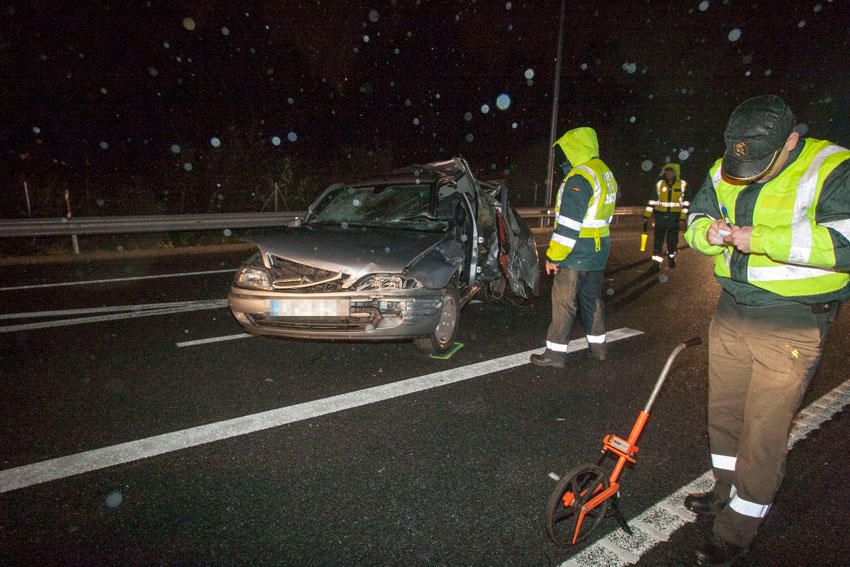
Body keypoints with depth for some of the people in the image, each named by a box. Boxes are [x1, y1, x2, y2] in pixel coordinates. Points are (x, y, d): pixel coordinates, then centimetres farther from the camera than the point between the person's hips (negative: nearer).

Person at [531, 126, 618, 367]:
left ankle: (556, 353, 4)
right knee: (592, 297, 19)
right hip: (599, 251, 9)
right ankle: (598, 346, 29)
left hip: (578, 252, -9)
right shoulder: (606, 174, 13)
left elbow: (569, 224, -22)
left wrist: (553, 256, -16)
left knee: (563, 301, -2)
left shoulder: (579, 177, -18)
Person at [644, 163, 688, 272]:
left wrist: (683, 217, -3)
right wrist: (646, 216, 0)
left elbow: (685, 203, 2)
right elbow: (652, 201, 5)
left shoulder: (683, 184, -1)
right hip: (660, 217, 0)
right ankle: (656, 264, 0)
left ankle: (671, 257, 35)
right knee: (658, 241, -3)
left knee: (672, 240, 8)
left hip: (675, 217, 0)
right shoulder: (659, 184, 2)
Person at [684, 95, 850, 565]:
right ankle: (727, 490, 42)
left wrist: (764, 239, -29)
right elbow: (697, 217, 14)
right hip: (731, 314, 6)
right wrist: (708, 232, -9)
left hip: (791, 326, -6)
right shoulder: (724, 171, 5)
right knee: (723, 410, 19)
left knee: (764, 431, 2)